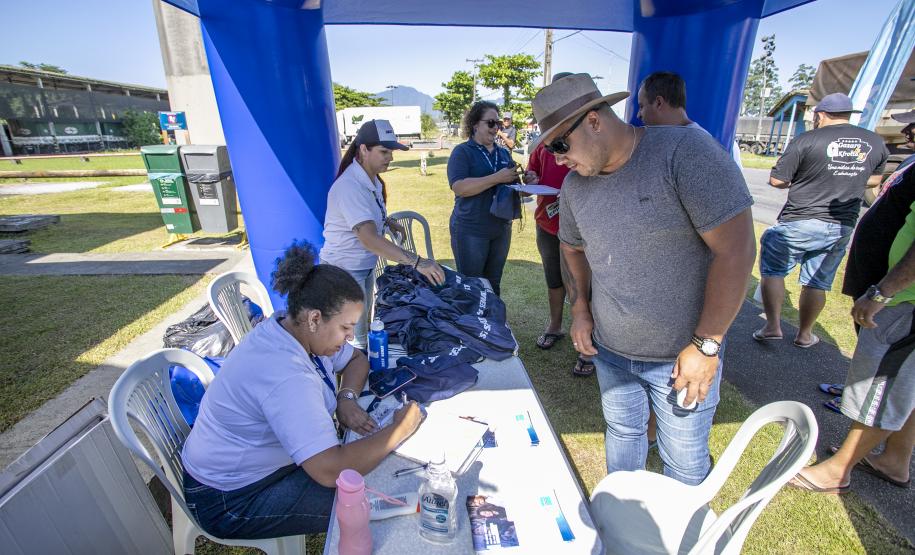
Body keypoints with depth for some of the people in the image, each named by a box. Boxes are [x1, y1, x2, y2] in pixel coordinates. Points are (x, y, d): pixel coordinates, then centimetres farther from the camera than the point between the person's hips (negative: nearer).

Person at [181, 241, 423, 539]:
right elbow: (330, 471, -42)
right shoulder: (286, 376, -38)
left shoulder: (294, 328, -9)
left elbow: (357, 359, 5)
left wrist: (346, 398, -15)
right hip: (231, 499, -8)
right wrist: (400, 429, -30)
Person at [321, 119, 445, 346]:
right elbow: (369, 238, -39)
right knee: (355, 336, 3)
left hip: (366, 265, 9)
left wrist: (388, 221, 3)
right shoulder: (349, 186, -28)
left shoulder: (372, 178, 1)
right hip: (345, 269, -9)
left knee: (364, 321, 22)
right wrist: (417, 262, -43)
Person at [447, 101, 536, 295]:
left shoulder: (504, 153, 13)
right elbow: (459, 187, -20)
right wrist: (498, 178, -23)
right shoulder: (462, 152, -5)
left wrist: (527, 183, -3)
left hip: (501, 228, 6)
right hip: (470, 230, -5)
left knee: (494, 284, 16)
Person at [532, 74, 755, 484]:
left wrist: (706, 344, -18)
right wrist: (580, 310, 2)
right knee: (622, 433, 23)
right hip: (609, 350, 5)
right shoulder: (575, 184, -1)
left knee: (683, 459, 13)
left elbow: (736, 250, -20)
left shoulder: (685, 153, -19)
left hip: (681, 356, -5)